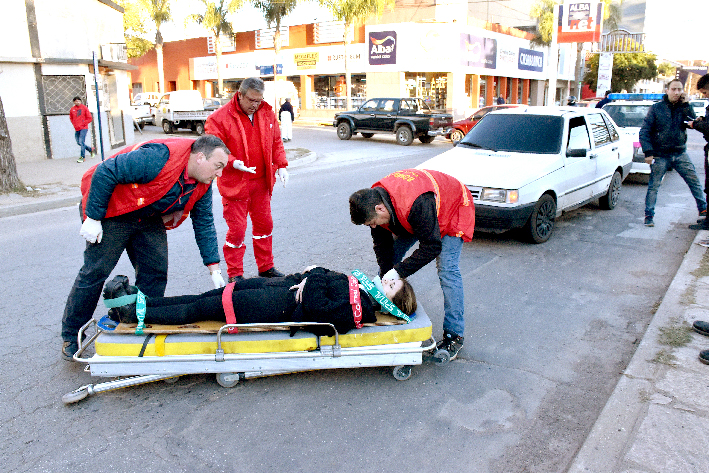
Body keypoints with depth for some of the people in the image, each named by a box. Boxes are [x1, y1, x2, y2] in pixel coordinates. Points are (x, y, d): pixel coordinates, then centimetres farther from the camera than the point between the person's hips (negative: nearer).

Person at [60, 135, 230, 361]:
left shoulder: (203, 185, -8)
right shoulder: (159, 158, -34)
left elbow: (204, 224, 0)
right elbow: (105, 172, -29)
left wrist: (214, 270, -3)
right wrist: (93, 218, -24)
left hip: (148, 218, 7)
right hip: (112, 212, -7)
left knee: (155, 272, 2)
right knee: (95, 271, -3)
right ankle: (71, 336, 13)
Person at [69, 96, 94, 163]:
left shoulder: (84, 108, -3)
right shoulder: (72, 109, 7)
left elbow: (89, 118, -3)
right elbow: (71, 118, 22)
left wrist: (83, 124, -8)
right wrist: (74, 125, 7)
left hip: (83, 128, -5)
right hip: (76, 129, 5)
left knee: (81, 142, -14)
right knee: (79, 143, 9)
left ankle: (82, 157, -9)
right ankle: (90, 149, 30)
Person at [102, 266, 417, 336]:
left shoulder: (355, 311, -16)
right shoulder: (362, 288, 10)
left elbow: (316, 308, -25)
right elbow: (326, 277, 16)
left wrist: (311, 279, -13)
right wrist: (309, 275, -2)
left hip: (284, 305, -8)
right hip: (283, 286, 8)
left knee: (205, 307, -7)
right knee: (210, 296, 4)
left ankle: (132, 313, 2)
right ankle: (137, 299, 10)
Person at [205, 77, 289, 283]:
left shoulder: (267, 113, 6)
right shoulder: (220, 118, -11)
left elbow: (276, 142, 14)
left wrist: (281, 165, 3)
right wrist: (233, 162, -26)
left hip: (261, 182, 5)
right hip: (235, 183, -5)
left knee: (264, 224, 14)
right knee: (236, 229, -1)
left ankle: (266, 267, 30)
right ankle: (234, 274, 14)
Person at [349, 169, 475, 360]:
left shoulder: (417, 204, -44)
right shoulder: (374, 201, -21)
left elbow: (431, 247, -37)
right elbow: (382, 245, -11)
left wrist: (398, 271, -35)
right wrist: (386, 278, -19)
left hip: (453, 210, -7)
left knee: (447, 271, -16)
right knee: (391, 256, 1)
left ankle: (454, 334, -6)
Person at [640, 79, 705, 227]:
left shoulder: (684, 108, 5)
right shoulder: (656, 108, -3)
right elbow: (644, 131, -5)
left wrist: (686, 106, -16)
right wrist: (648, 152, -13)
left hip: (680, 154, 3)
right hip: (660, 155, -3)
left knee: (694, 181, 5)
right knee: (653, 186, -3)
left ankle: (703, 209, 20)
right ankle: (649, 215, 6)